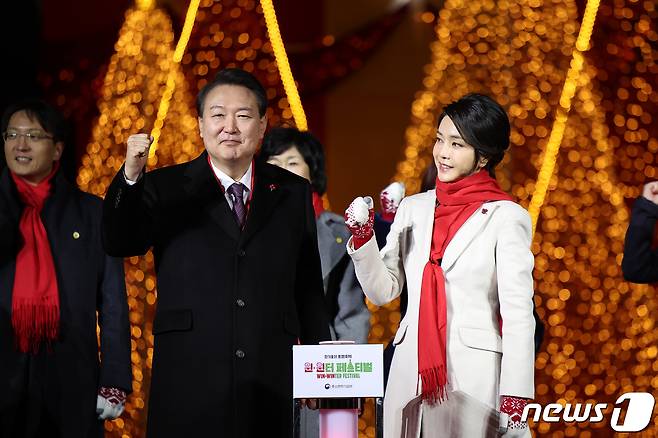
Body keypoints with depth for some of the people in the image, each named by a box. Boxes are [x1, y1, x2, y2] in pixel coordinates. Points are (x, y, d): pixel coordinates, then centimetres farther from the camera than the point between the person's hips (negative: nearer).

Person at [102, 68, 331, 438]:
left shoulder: (293, 192, 11)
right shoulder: (166, 189, 5)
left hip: (273, 387, 2)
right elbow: (119, 243, -11)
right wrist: (131, 176, -27)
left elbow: (309, 289, 13)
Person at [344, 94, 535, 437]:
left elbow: (518, 315, -6)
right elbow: (383, 290, 11)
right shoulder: (413, 209, 11)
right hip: (410, 372, 4)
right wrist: (362, 239, -5)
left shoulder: (506, 218, -3)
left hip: (473, 380, -4)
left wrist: (515, 403, -12)